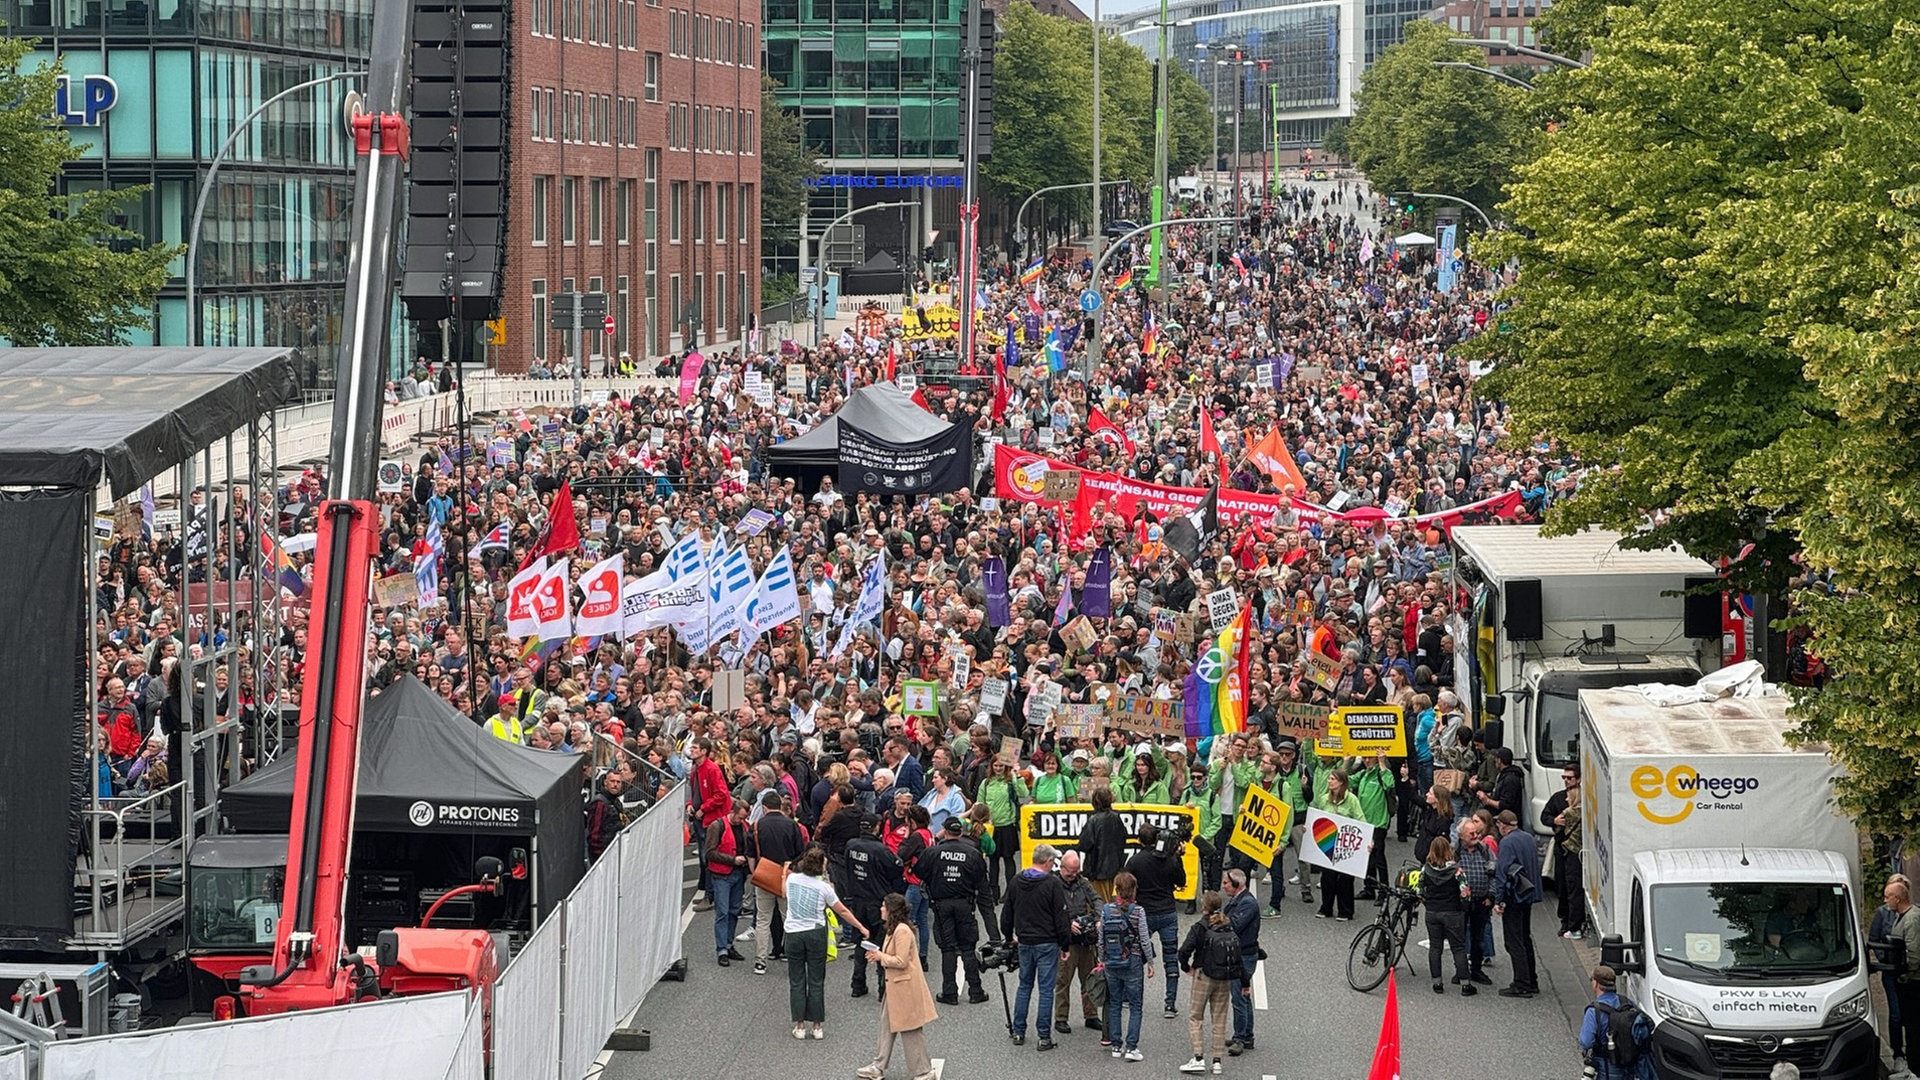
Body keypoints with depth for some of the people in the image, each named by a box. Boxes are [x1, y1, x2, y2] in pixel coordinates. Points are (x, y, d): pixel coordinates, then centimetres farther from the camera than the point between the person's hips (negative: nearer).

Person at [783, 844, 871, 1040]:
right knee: (816, 981, 9)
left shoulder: (792, 879, -4)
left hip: (794, 934, 1)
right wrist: (861, 928, 13)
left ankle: (799, 1025, 11)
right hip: (816, 934, -1)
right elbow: (843, 911, 0)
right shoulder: (823, 887, -10)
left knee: (796, 981, 10)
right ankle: (818, 1026, 13)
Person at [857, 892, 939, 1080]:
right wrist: (879, 955, 7)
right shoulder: (893, 929, 12)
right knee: (887, 1025, 15)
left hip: (905, 987, -11)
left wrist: (881, 957, -12)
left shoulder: (902, 931, -21)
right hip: (894, 985, 11)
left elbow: (901, 961, -24)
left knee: (910, 1031, -1)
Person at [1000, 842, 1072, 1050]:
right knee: (1046, 989, 0)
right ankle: (1044, 1036, 1)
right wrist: (1066, 944, -3)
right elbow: (1061, 917, -12)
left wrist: (1009, 935, 28)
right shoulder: (1052, 884, -14)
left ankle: (1018, 1032, 18)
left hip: (1024, 942, 5)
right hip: (1047, 944, -5)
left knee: (1024, 986, 17)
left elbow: (1007, 913, 14)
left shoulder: (1015, 882, 4)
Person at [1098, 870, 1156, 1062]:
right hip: (1133, 963, -3)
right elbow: (1144, 940, -9)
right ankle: (1131, 1047, -5)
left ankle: (1116, 1045, 15)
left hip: (1111, 964, 3)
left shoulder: (1106, 910, -5)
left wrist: (1102, 960, 16)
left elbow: (1101, 939, 2)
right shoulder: (1137, 911, -12)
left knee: (1114, 1004, 14)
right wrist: (1150, 963, 3)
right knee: (1135, 1006, 3)